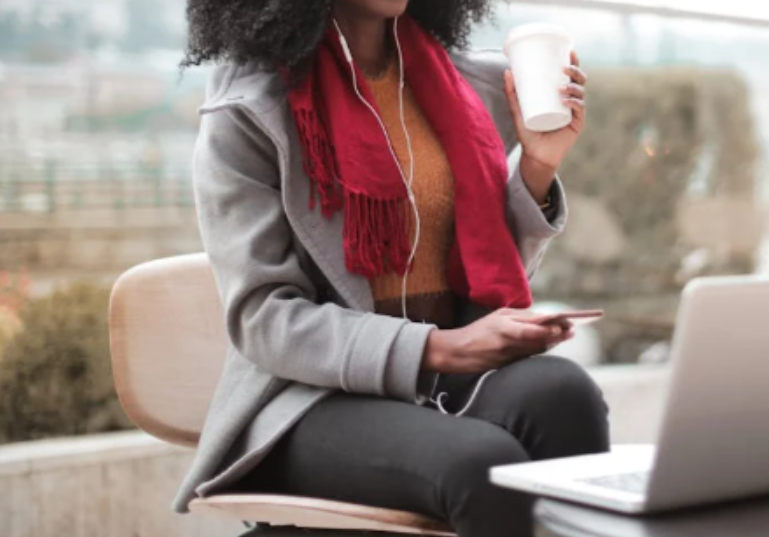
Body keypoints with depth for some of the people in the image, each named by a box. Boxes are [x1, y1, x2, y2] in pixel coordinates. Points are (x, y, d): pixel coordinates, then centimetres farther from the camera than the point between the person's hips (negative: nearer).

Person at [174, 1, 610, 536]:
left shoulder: (473, 86, 8)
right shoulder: (246, 116, -5)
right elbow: (263, 318, -11)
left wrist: (536, 168, -3)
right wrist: (437, 350, -22)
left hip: (455, 372, 4)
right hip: (317, 400, -4)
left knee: (561, 392, -30)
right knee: (484, 462, -33)